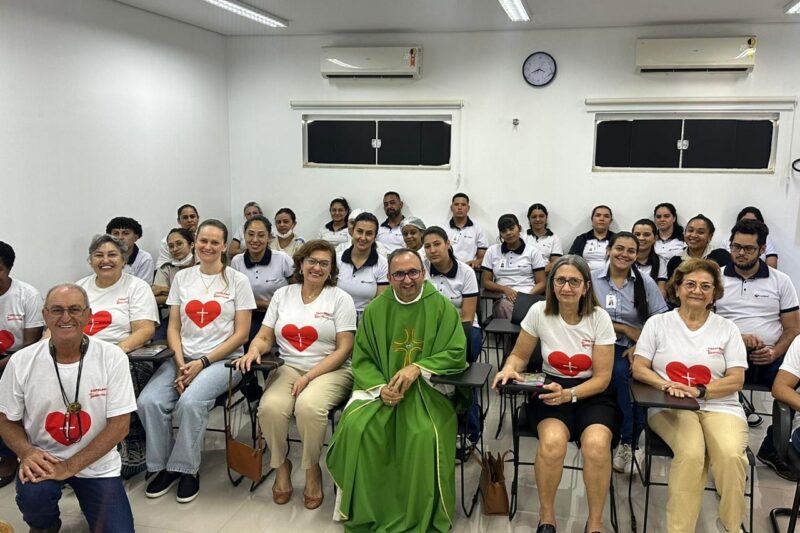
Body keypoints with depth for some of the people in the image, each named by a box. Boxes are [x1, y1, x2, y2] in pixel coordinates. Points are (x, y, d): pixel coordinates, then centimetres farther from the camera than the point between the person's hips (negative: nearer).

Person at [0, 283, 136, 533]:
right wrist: (27, 452, -19)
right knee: (33, 493, -31)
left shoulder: (112, 358, -14)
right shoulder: (21, 362, -10)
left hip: (97, 463, 0)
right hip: (43, 459, 1)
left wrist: (70, 467, -20)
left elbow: (119, 425, -13)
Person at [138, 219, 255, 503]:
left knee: (190, 402, -31)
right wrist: (180, 363, -8)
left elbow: (241, 334, -3)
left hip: (222, 359, -4)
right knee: (148, 401, -22)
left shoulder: (237, 280, 1)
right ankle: (164, 466, -1)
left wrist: (203, 362, -12)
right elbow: (173, 328, 10)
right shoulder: (182, 277, 11)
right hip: (183, 357, 4)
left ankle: (186, 469, -9)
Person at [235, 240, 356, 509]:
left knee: (308, 406, -34)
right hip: (288, 368, 3)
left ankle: (312, 471, -7)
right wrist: (254, 350, -14)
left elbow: (343, 350, -5)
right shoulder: (283, 294, 13)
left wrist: (310, 376, -15)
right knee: (270, 406, -29)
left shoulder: (340, 298, 2)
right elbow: (264, 338, 11)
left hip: (330, 371, -3)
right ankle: (281, 465, -1)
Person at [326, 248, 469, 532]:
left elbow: (456, 353, -5)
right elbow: (362, 359, 4)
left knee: (426, 436, -31)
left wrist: (417, 368, -19)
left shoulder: (442, 306, -2)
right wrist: (380, 388, -14)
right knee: (356, 428, -26)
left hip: (428, 388, -2)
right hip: (382, 387, 2)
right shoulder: (375, 309, 3)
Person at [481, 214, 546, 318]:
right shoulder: (492, 251, 16)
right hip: (503, 299, 1)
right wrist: (505, 289, -7)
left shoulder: (532, 251, 13)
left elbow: (541, 283, 9)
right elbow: (486, 282, 14)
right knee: (505, 305, -37)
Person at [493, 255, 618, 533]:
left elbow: (602, 378, -8)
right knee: (552, 441, -32)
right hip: (551, 389, 0)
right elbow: (519, 355, 5)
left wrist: (568, 394, -24)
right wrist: (509, 370, -19)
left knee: (597, 443, -32)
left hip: (592, 393, 0)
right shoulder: (539, 311, -7)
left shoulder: (599, 318, -9)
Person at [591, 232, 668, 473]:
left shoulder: (646, 283, 8)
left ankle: (628, 441, -10)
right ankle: (630, 439, -14)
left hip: (637, 347, 1)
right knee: (620, 373, -33)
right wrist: (626, 329, -6)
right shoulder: (593, 279, 5)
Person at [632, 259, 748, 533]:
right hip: (671, 407, -1)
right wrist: (666, 385, -15)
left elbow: (736, 380, 4)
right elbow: (638, 369, 4)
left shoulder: (727, 328, 11)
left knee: (731, 455, -30)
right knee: (691, 453, -33)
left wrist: (699, 392, -13)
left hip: (720, 406, 1)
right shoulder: (658, 323, 9)